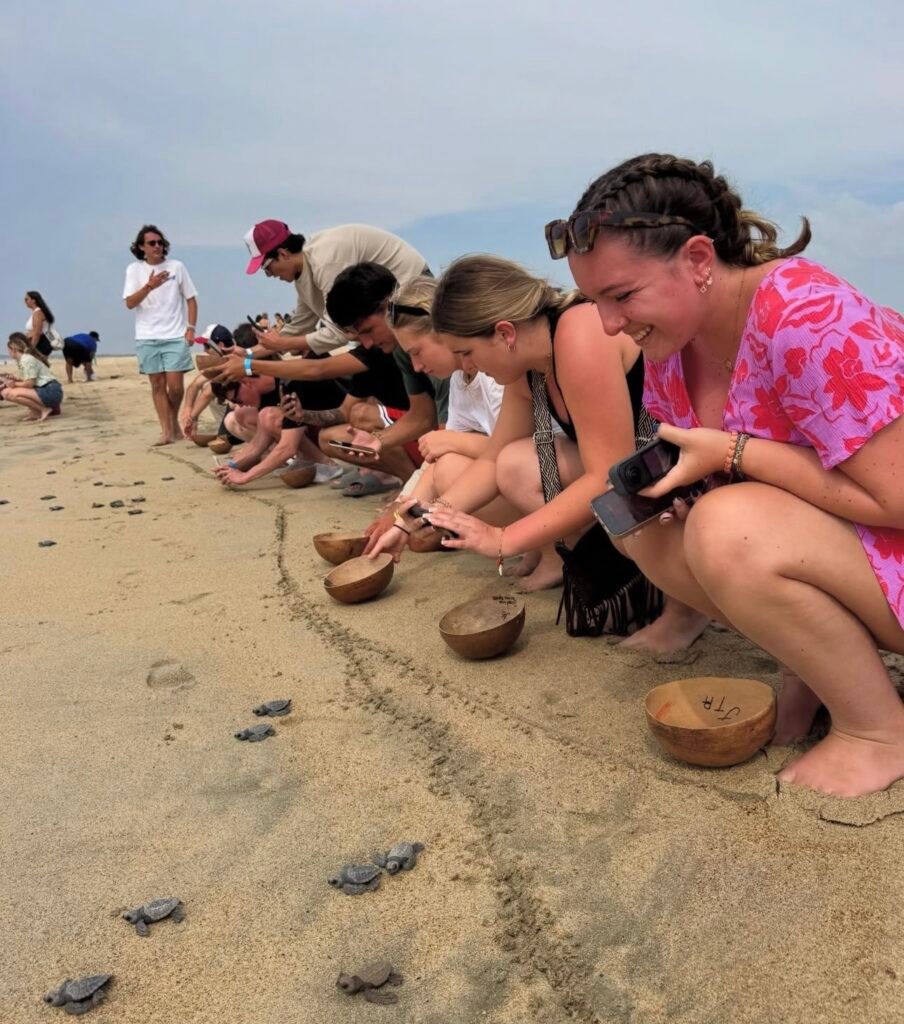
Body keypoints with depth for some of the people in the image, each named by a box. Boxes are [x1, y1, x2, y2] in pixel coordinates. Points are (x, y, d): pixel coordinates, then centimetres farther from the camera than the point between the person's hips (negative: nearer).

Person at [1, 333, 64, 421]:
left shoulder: (27, 359, -13)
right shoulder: (23, 358, 16)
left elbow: (29, 383, -16)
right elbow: (32, 380, 15)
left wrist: (15, 384, -1)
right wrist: (16, 379, 4)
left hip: (51, 392, -10)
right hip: (44, 390, 10)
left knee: (13, 394, -24)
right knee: (6, 392, 9)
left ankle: (44, 410, -10)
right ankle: (37, 412, 6)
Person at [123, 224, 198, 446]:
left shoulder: (177, 267, 3)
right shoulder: (134, 269, 3)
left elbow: (191, 299, 7)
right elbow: (130, 303, -5)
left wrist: (191, 328, -4)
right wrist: (148, 287, -21)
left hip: (176, 336, -1)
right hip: (147, 337, 1)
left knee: (175, 385, -5)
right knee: (157, 384, 1)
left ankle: (174, 421, 20)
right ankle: (166, 430, 5)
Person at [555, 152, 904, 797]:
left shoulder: (806, 319, -28)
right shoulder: (672, 339, -3)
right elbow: (699, 463, 9)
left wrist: (731, 452, -26)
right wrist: (652, 486, -14)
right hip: (815, 542, 8)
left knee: (726, 531, -32)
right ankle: (820, 665, 4)